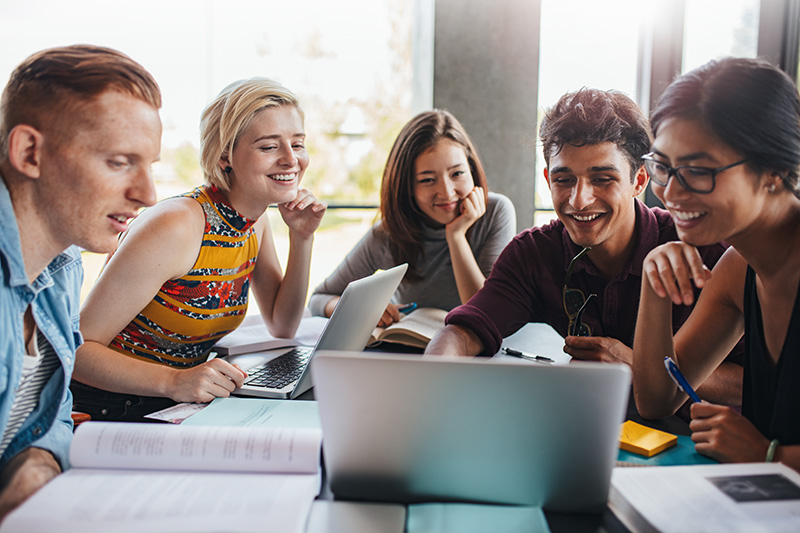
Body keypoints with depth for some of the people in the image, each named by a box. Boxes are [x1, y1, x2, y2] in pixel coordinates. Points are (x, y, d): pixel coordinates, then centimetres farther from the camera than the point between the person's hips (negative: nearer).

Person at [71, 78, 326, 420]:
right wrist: (174, 382, -36)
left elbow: (282, 329, 9)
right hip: (108, 414, -7)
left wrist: (302, 238, -2)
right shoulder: (175, 225, -23)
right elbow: (76, 348, -21)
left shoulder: (256, 221, 2)